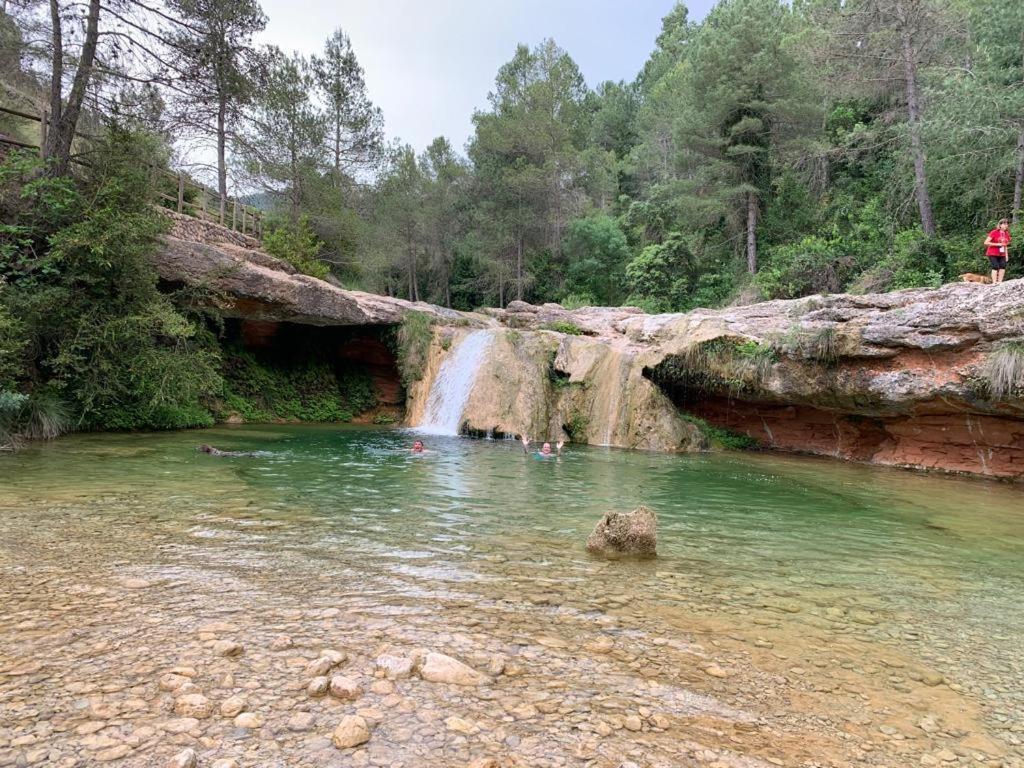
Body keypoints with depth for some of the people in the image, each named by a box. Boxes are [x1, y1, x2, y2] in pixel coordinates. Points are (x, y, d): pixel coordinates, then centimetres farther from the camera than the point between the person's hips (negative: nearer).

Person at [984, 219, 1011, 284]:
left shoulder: (1006, 234, 8)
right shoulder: (994, 232, -10)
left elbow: (1005, 246, 17)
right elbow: (986, 242, -14)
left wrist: (1006, 255, 12)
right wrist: (997, 244, -19)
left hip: (1001, 254, 6)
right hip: (993, 254, -5)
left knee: (1003, 267, -9)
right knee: (995, 267, -13)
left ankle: (1000, 282, -6)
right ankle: (994, 283, -13)